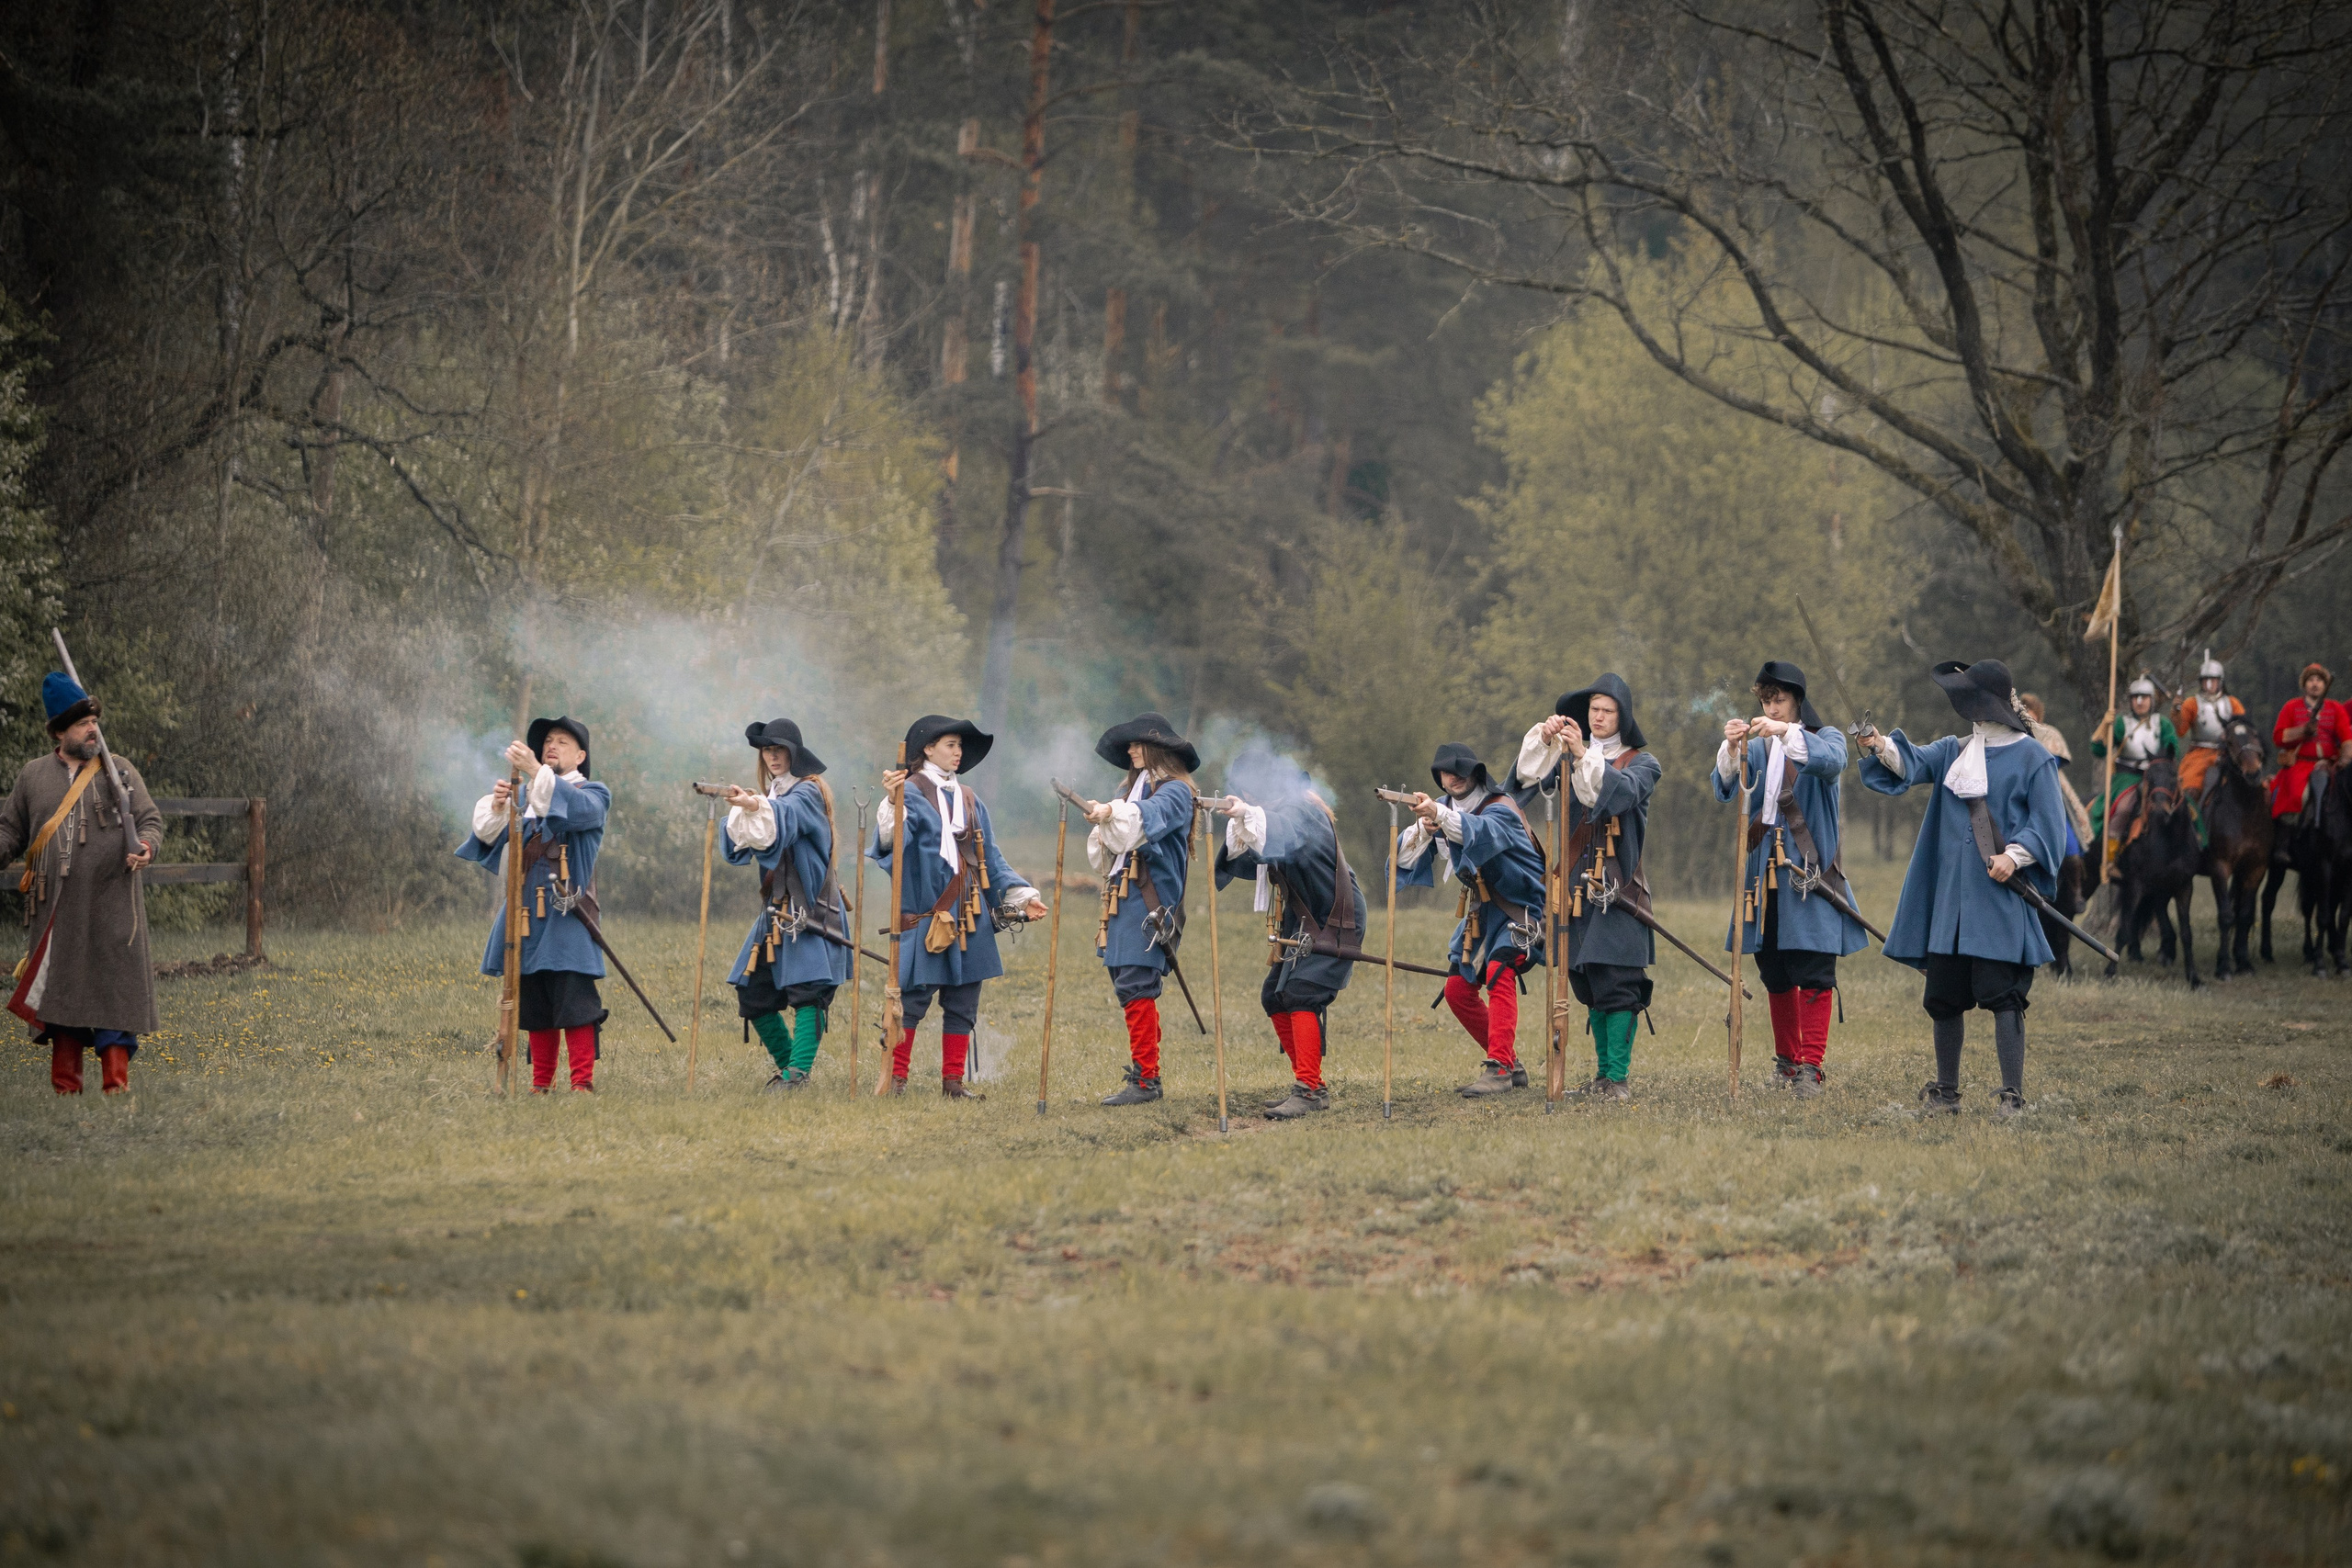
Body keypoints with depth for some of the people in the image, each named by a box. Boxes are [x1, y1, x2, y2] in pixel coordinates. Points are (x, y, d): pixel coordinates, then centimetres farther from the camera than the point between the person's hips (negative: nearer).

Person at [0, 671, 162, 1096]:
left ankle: (115, 1076, -4)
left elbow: (150, 820, 8)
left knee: (113, 981, -6)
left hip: (111, 902, -2)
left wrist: (145, 846, -13)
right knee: (61, 983, 3)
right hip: (56, 905, 2)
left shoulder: (120, 771, 8)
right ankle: (65, 1078, 9)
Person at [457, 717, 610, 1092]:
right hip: (526, 914, 5)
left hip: (567, 916, -5)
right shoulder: (525, 794, 18)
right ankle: (541, 1083, 12)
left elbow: (579, 808, -20)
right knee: (533, 1003, 6)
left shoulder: (592, 794, 4)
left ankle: (583, 1082, -13)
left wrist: (535, 771, -30)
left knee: (574, 1000, -13)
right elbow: (488, 833, 7)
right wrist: (496, 807, -15)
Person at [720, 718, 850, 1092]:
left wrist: (756, 806, -50)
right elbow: (738, 846, 5)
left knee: (808, 990, -17)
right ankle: (788, 1063, 18)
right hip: (776, 910, 8)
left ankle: (798, 1072, -23)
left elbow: (786, 816, -30)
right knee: (752, 993, 6)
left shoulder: (808, 792, -5)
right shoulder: (771, 796, 17)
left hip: (812, 911, -8)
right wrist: (741, 812, -15)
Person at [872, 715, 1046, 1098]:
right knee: (913, 996, -6)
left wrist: (1022, 897, 11)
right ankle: (896, 1077, 3)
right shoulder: (912, 793, -3)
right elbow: (893, 838, -22)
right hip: (925, 913, -6)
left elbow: (991, 859, 19)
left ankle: (954, 1080, 12)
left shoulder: (970, 801, 16)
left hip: (969, 915, 6)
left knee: (963, 1001, 6)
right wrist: (892, 802, -41)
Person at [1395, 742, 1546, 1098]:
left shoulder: (1499, 809, -19)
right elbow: (1404, 858, -2)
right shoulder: (1442, 809, 4)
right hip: (1481, 911, 8)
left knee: (1498, 973, -28)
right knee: (1458, 989, 6)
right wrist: (1423, 828, -23)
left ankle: (1498, 1070, -33)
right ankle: (1511, 1065, 18)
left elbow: (1479, 831, -43)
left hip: (1519, 910, -8)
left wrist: (1438, 814, -61)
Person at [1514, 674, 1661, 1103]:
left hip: (1618, 886, -4)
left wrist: (1585, 757, -32)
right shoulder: (1572, 755, 14)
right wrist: (1543, 739, -20)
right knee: (1589, 985, 7)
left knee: (1616, 983, -11)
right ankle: (1602, 1076, 14)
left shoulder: (1641, 763, 3)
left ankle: (1619, 1078, -10)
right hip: (1578, 885, 4)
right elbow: (1530, 775, -3)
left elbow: (1622, 791, -19)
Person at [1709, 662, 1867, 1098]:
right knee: (1775, 975, 9)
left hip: (1810, 872, -4)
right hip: (1766, 873, 4)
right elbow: (1726, 787, -5)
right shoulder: (1757, 747, 13)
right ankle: (1786, 1060, 21)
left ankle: (1810, 1067, -12)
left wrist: (1788, 734, -34)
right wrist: (1730, 749, -25)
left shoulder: (1824, 739, 4)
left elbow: (1831, 761, -21)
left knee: (1814, 974, -11)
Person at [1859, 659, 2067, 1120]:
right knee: (1943, 995, 7)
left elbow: (2047, 822, -3)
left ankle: (2012, 1094, -8)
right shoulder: (1953, 751, 14)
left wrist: (2015, 855, -18)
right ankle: (1946, 1092, 17)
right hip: (1950, 894, 6)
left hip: (1999, 897, -6)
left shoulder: (2031, 757, -1)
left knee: (2001, 994, -10)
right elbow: (1913, 763, -3)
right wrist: (1880, 745, -23)